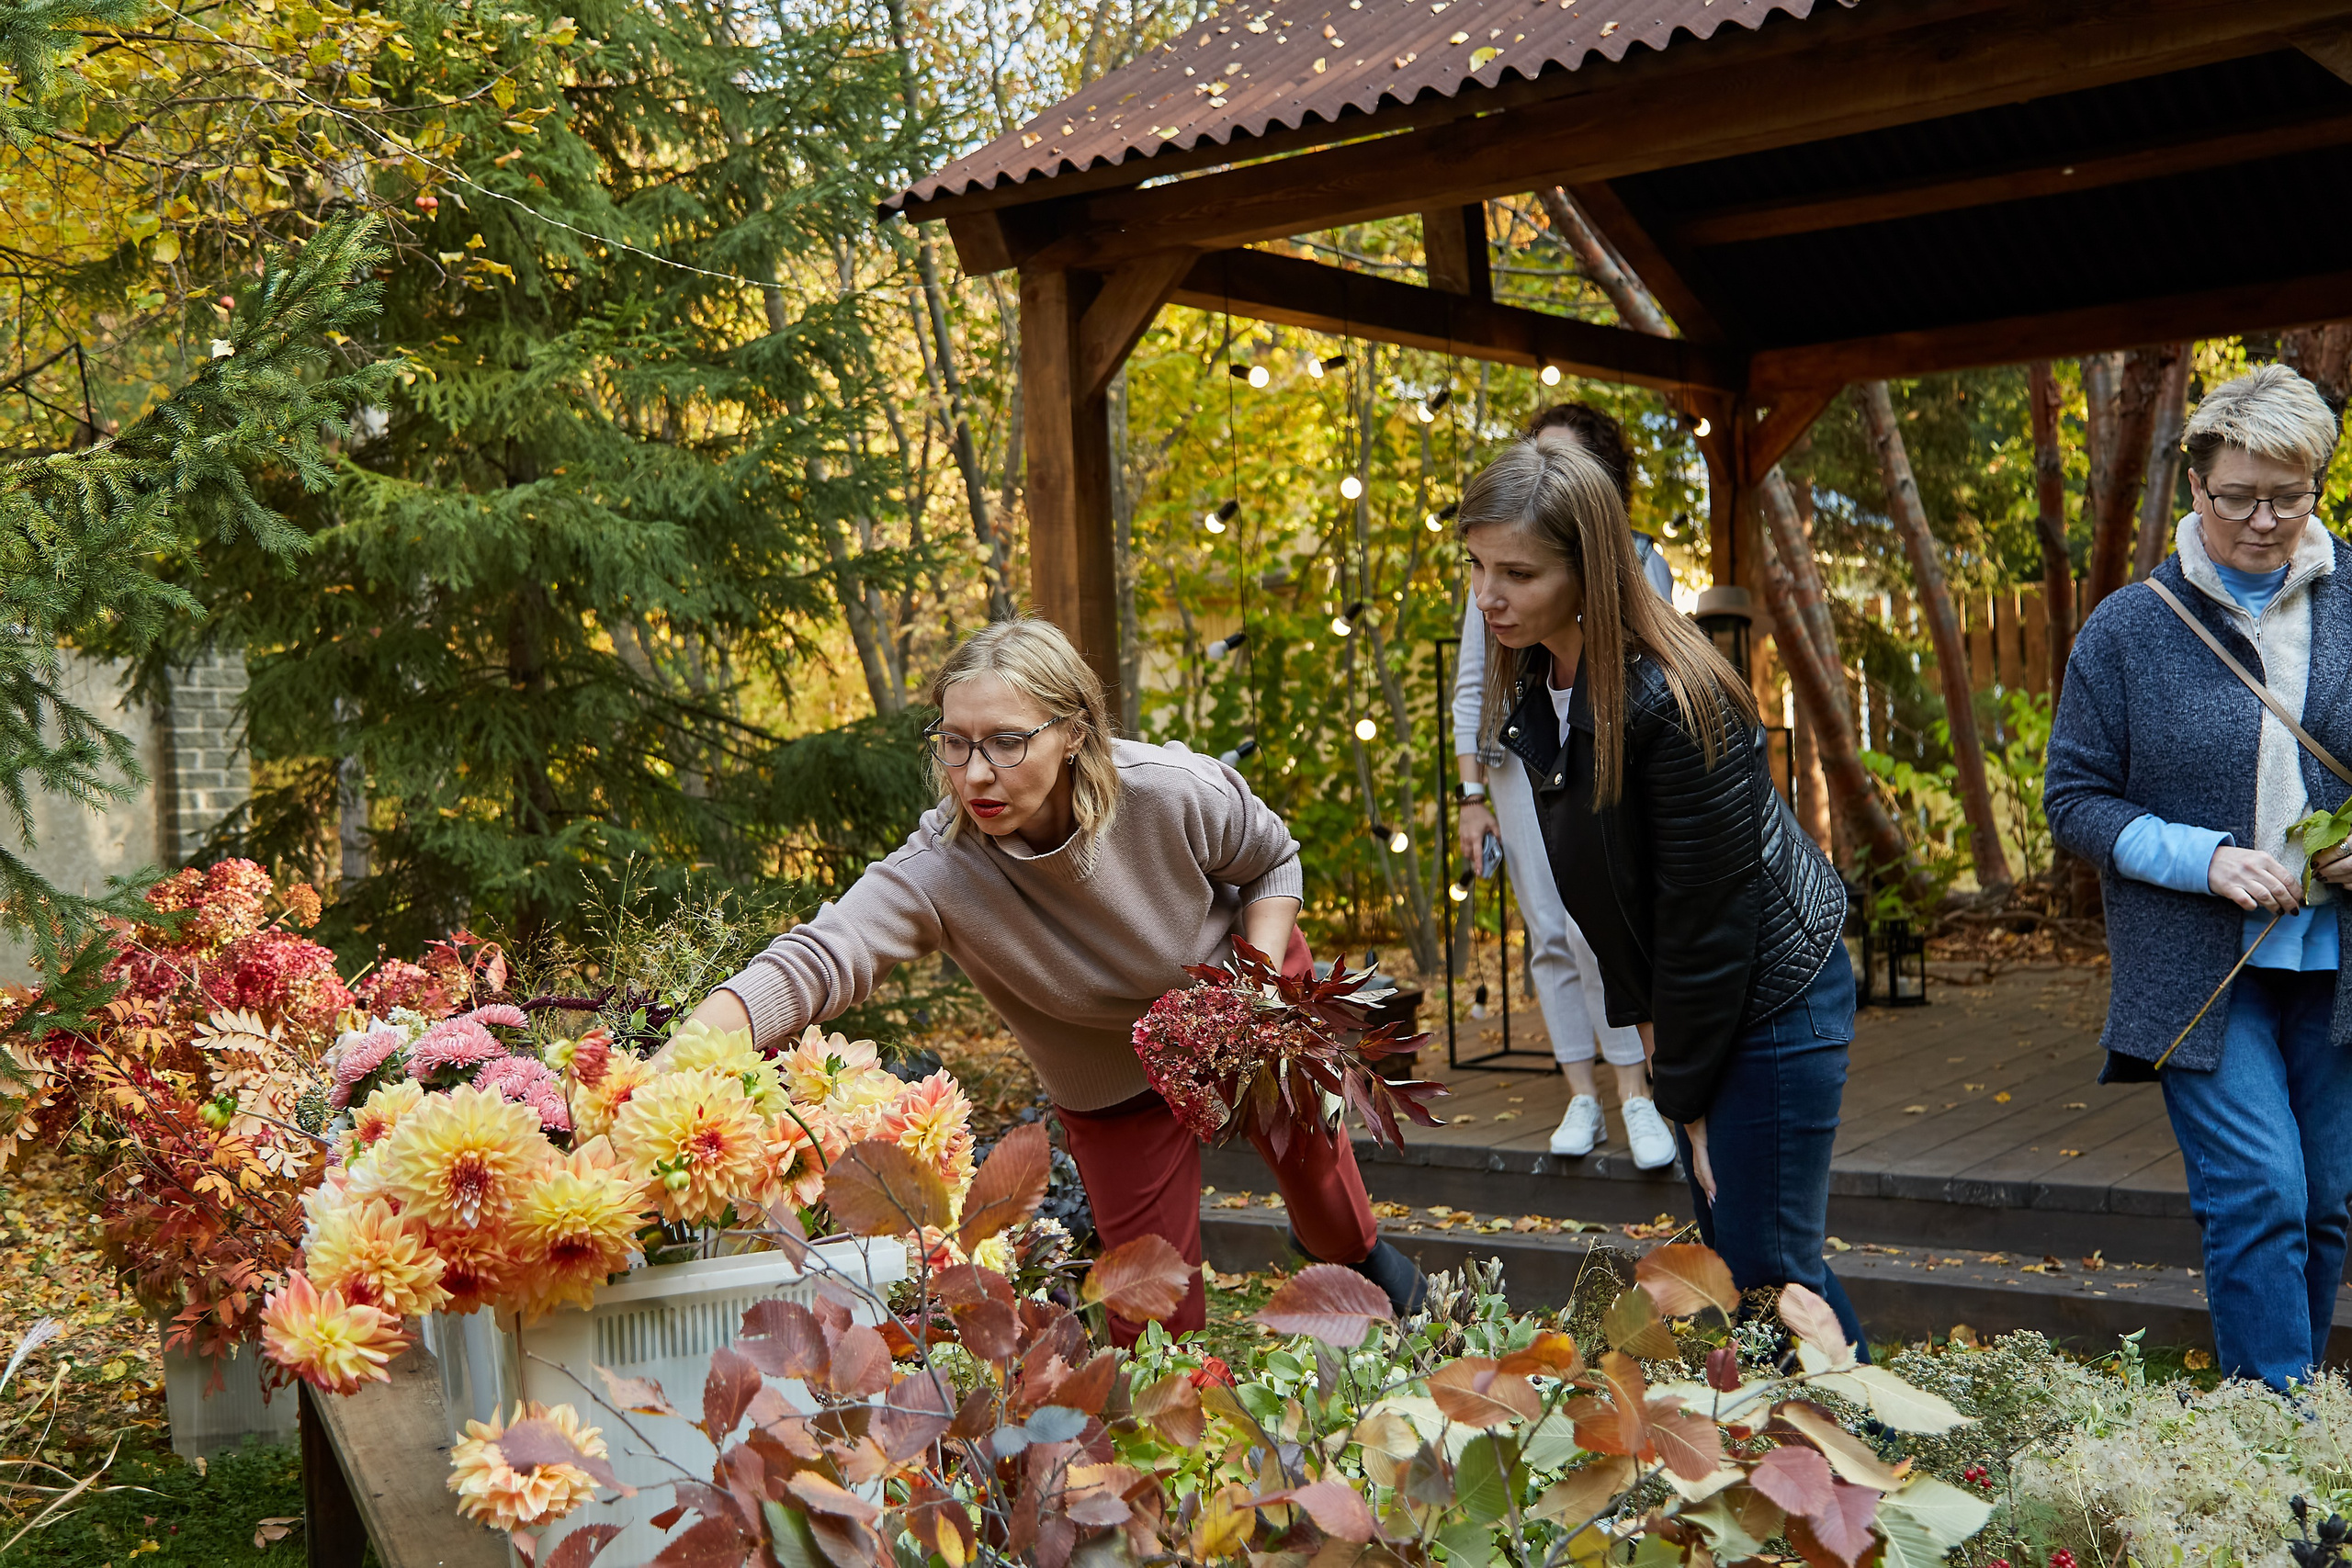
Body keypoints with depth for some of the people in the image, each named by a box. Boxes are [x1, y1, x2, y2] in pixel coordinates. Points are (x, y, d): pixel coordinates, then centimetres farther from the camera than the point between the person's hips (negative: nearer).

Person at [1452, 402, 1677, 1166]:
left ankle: (1635, 1093, -7)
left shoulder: (1636, 559, 6)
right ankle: (1581, 1097, 9)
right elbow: (1470, 685, 10)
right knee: (1549, 936, 1)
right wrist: (1472, 794, 3)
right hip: (1521, 759, 3)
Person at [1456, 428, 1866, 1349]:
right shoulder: (1533, 684, -2)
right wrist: (1641, 1016, 5)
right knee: (1727, 1251, 15)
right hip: (1686, 996, 8)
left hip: (1772, 1000, -8)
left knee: (1766, 1272, -2)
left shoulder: (1672, 702, -28)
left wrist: (1685, 1092, -14)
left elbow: (1708, 911, -22)